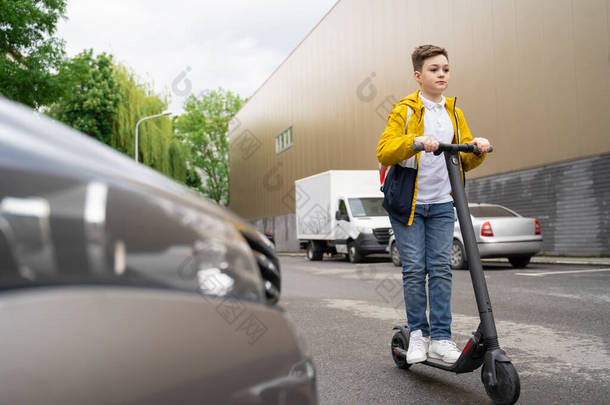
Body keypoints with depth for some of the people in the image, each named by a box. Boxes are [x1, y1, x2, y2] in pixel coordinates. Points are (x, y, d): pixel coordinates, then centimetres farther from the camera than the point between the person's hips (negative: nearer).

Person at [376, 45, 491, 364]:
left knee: (441, 268, -1)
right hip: (407, 202, -3)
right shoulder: (404, 110, -2)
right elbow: (384, 151, -15)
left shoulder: (455, 113, 13)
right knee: (414, 269, -3)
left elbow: (465, 161, 12)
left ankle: (441, 338, 7)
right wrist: (416, 141, -31)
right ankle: (418, 333, 13)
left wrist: (478, 149, -10)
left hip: (441, 205, 4)